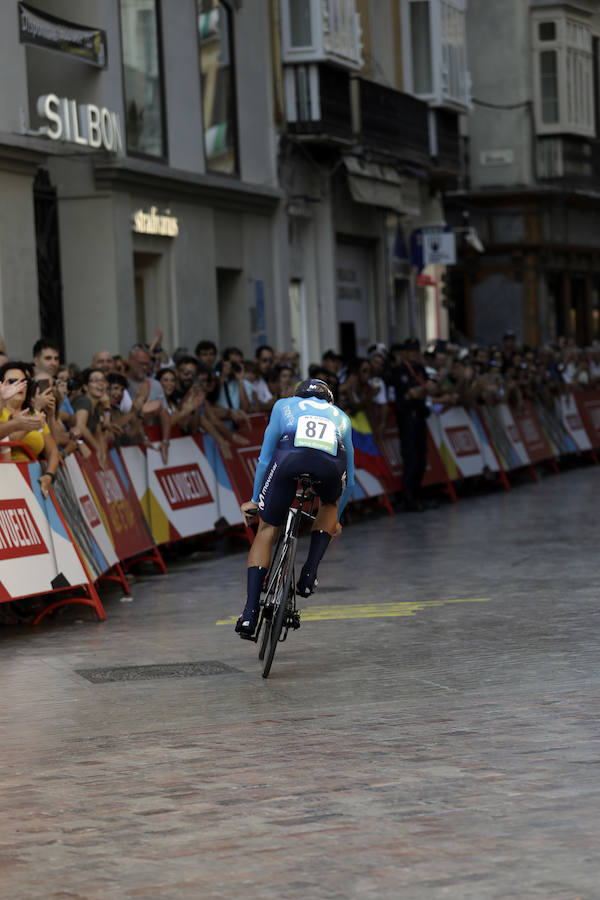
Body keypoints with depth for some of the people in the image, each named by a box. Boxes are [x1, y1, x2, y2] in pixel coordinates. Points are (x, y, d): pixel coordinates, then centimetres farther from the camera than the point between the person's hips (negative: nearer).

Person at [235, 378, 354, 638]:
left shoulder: (285, 405, 37)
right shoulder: (341, 417, 41)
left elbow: (265, 459, 34)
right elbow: (349, 479, 47)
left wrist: (254, 499, 47)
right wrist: (336, 519, 60)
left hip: (290, 458, -1)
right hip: (331, 463, 1)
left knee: (267, 530, 16)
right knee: (330, 504, 37)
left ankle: (250, 613, 5)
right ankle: (309, 572, 19)